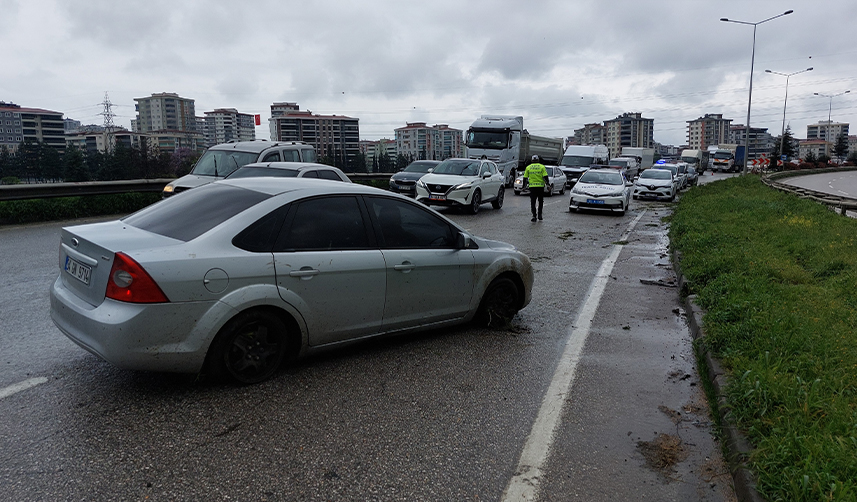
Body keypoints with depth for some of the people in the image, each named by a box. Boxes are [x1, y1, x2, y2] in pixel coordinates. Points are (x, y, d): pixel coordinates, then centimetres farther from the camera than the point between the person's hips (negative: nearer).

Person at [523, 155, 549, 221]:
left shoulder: (528, 167, 6)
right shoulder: (542, 167, 2)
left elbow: (525, 178, 5)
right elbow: (545, 177, -6)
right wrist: (547, 184, 1)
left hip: (532, 186, 0)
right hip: (540, 186, 0)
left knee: (533, 202, 3)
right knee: (540, 201, 15)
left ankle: (534, 216, -6)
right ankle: (539, 215, 14)